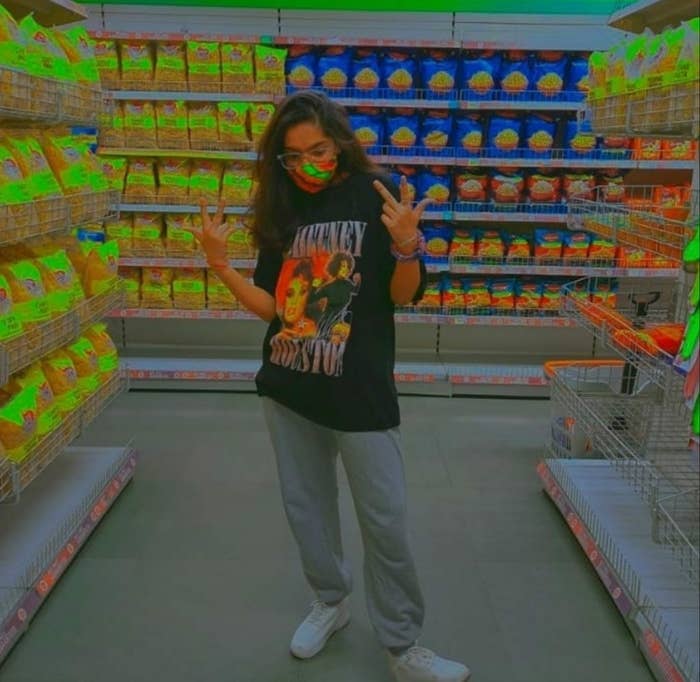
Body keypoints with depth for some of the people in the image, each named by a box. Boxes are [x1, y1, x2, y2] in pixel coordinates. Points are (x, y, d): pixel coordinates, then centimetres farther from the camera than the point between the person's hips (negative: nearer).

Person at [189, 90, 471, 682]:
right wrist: (220, 264, -10)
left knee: (385, 521, 3)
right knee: (306, 506, 18)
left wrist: (407, 245, -28)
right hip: (288, 386, 5)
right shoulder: (281, 209, 4)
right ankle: (331, 601, 41)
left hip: (360, 388, -5)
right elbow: (270, 305, 4)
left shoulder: (375, 195, -8)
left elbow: (405, 295, -8)